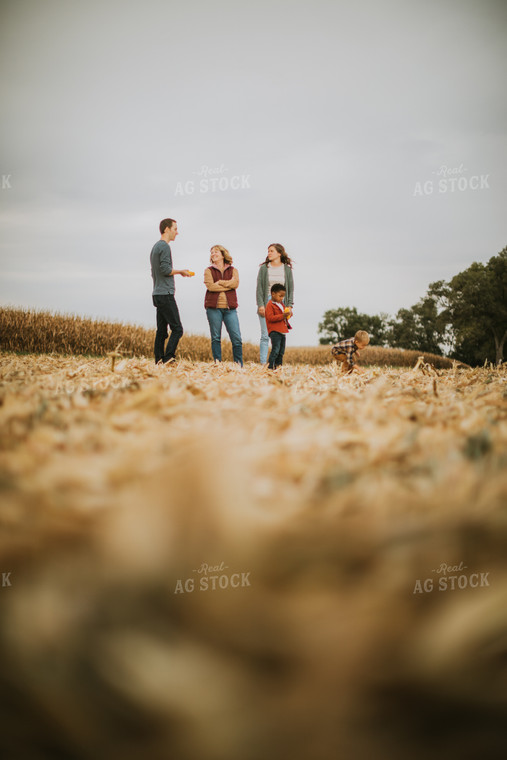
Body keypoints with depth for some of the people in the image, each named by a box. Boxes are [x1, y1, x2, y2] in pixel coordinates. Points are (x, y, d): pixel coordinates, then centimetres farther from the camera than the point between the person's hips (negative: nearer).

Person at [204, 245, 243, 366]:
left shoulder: (232, 270, 13)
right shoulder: (208, 271, 10)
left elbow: (235, 283, -7)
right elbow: (210, 286, -8)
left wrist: (219, 282, -7)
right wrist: (228, 285, -5)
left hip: (230, 307, 1)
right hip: (213, 307, 0)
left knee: (236, 338, -5)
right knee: (216, 338, 1)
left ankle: (239, 365, 2)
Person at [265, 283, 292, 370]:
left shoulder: (281, 304, 20)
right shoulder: (270, 305, -7)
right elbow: (270, 317, -18)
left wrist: (287, 314, 10)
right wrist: (282, 316, -23)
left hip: (282, 331, 9)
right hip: (274, 331, -9)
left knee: (281, 351, 10)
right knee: (275, 349, -16)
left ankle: (278, 365, 16)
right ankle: (270, 366, -15)